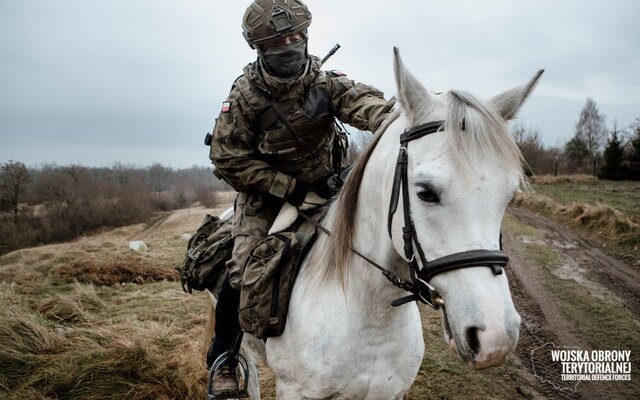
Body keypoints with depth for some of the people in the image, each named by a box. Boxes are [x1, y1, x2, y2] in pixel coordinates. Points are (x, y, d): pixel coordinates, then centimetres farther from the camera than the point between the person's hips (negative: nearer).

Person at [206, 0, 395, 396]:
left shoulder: (324, 81, -14)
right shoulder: (245, 96, -19)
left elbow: (361, 101, -33)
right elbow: (229, 161, -16)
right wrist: (291, 187, -24)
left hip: (322, 186, 3)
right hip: (267, 193, -2)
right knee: (243, 271, -14)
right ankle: (222, 360, 8)